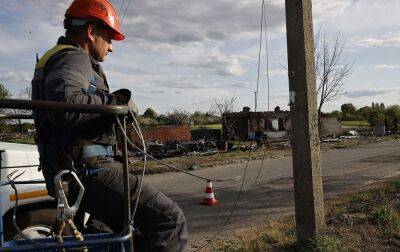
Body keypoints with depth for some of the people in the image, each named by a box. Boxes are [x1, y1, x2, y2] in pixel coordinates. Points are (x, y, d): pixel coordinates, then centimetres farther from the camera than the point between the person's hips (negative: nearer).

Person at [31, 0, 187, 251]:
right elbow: (65, 105, -31)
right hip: (87, 171, -11)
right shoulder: (74, 58, -10)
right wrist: (116, 101, -17)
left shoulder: (59, 57, 25)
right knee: (170, 220, -16)